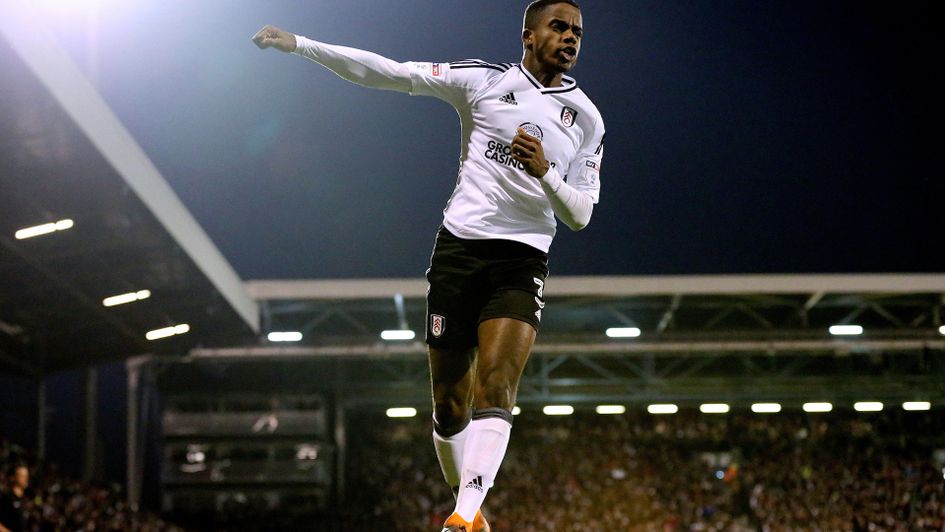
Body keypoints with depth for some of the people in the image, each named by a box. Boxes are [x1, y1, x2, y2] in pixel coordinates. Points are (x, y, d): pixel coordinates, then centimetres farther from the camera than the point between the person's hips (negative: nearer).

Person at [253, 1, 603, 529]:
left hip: (521, 265, 0)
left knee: (496, 389, -21)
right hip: (458, 248, 0)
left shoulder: (587, 118, 9)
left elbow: (580, 214, 8)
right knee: (449, 402, 2)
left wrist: (544, 172, -13)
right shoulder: (485, 80, 4)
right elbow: (390, 73, 2)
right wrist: (299, 45, -3)